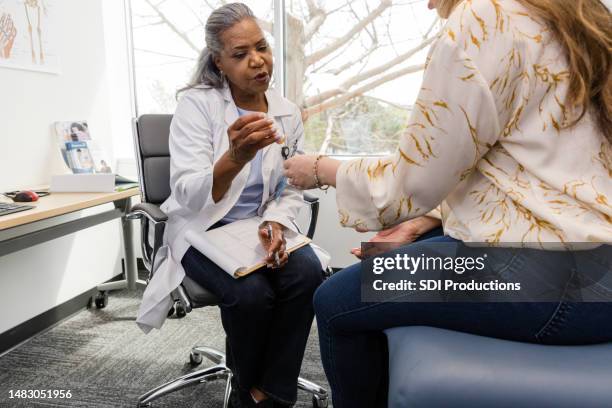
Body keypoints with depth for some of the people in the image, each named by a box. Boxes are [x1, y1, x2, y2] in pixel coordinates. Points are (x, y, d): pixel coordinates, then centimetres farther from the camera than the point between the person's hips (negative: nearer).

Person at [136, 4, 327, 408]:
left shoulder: (288, 113, 0)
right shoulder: (196, 104, -13)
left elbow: (293, 190, 5)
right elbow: (188, 197, -25)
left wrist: (276, 223, -18)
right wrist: (235, 157, -44)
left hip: (260, 226, 4)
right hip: (203, 228, -3)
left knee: (307, 273, -25)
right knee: (251, 292, -29)